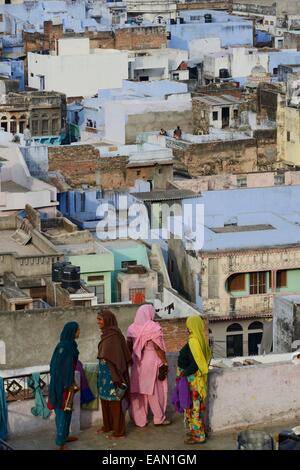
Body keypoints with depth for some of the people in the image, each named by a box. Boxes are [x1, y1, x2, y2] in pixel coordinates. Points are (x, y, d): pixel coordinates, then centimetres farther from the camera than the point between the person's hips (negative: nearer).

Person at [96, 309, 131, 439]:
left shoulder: (114, 335, -19)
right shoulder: (106, 334, 9)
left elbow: (117, 356, -21)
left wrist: (116, 377, -23)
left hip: (112, 373, -9)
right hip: (104, 371, 9)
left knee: (114, 401, -1)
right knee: (104, 399, 19)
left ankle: (119, 431, 6)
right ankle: (107, 425, 32)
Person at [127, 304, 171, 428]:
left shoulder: (132, 328, 2)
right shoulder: (154, 328, -13)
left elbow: (129, 347, 6)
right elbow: (158, 348, -14)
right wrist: (164, 362, -7)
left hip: (137, 363, 5)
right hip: (152, 362, -5)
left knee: (138, 391, 10)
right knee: (156, 391, 7)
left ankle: (139, 420, 15)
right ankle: (159, 418, 14)